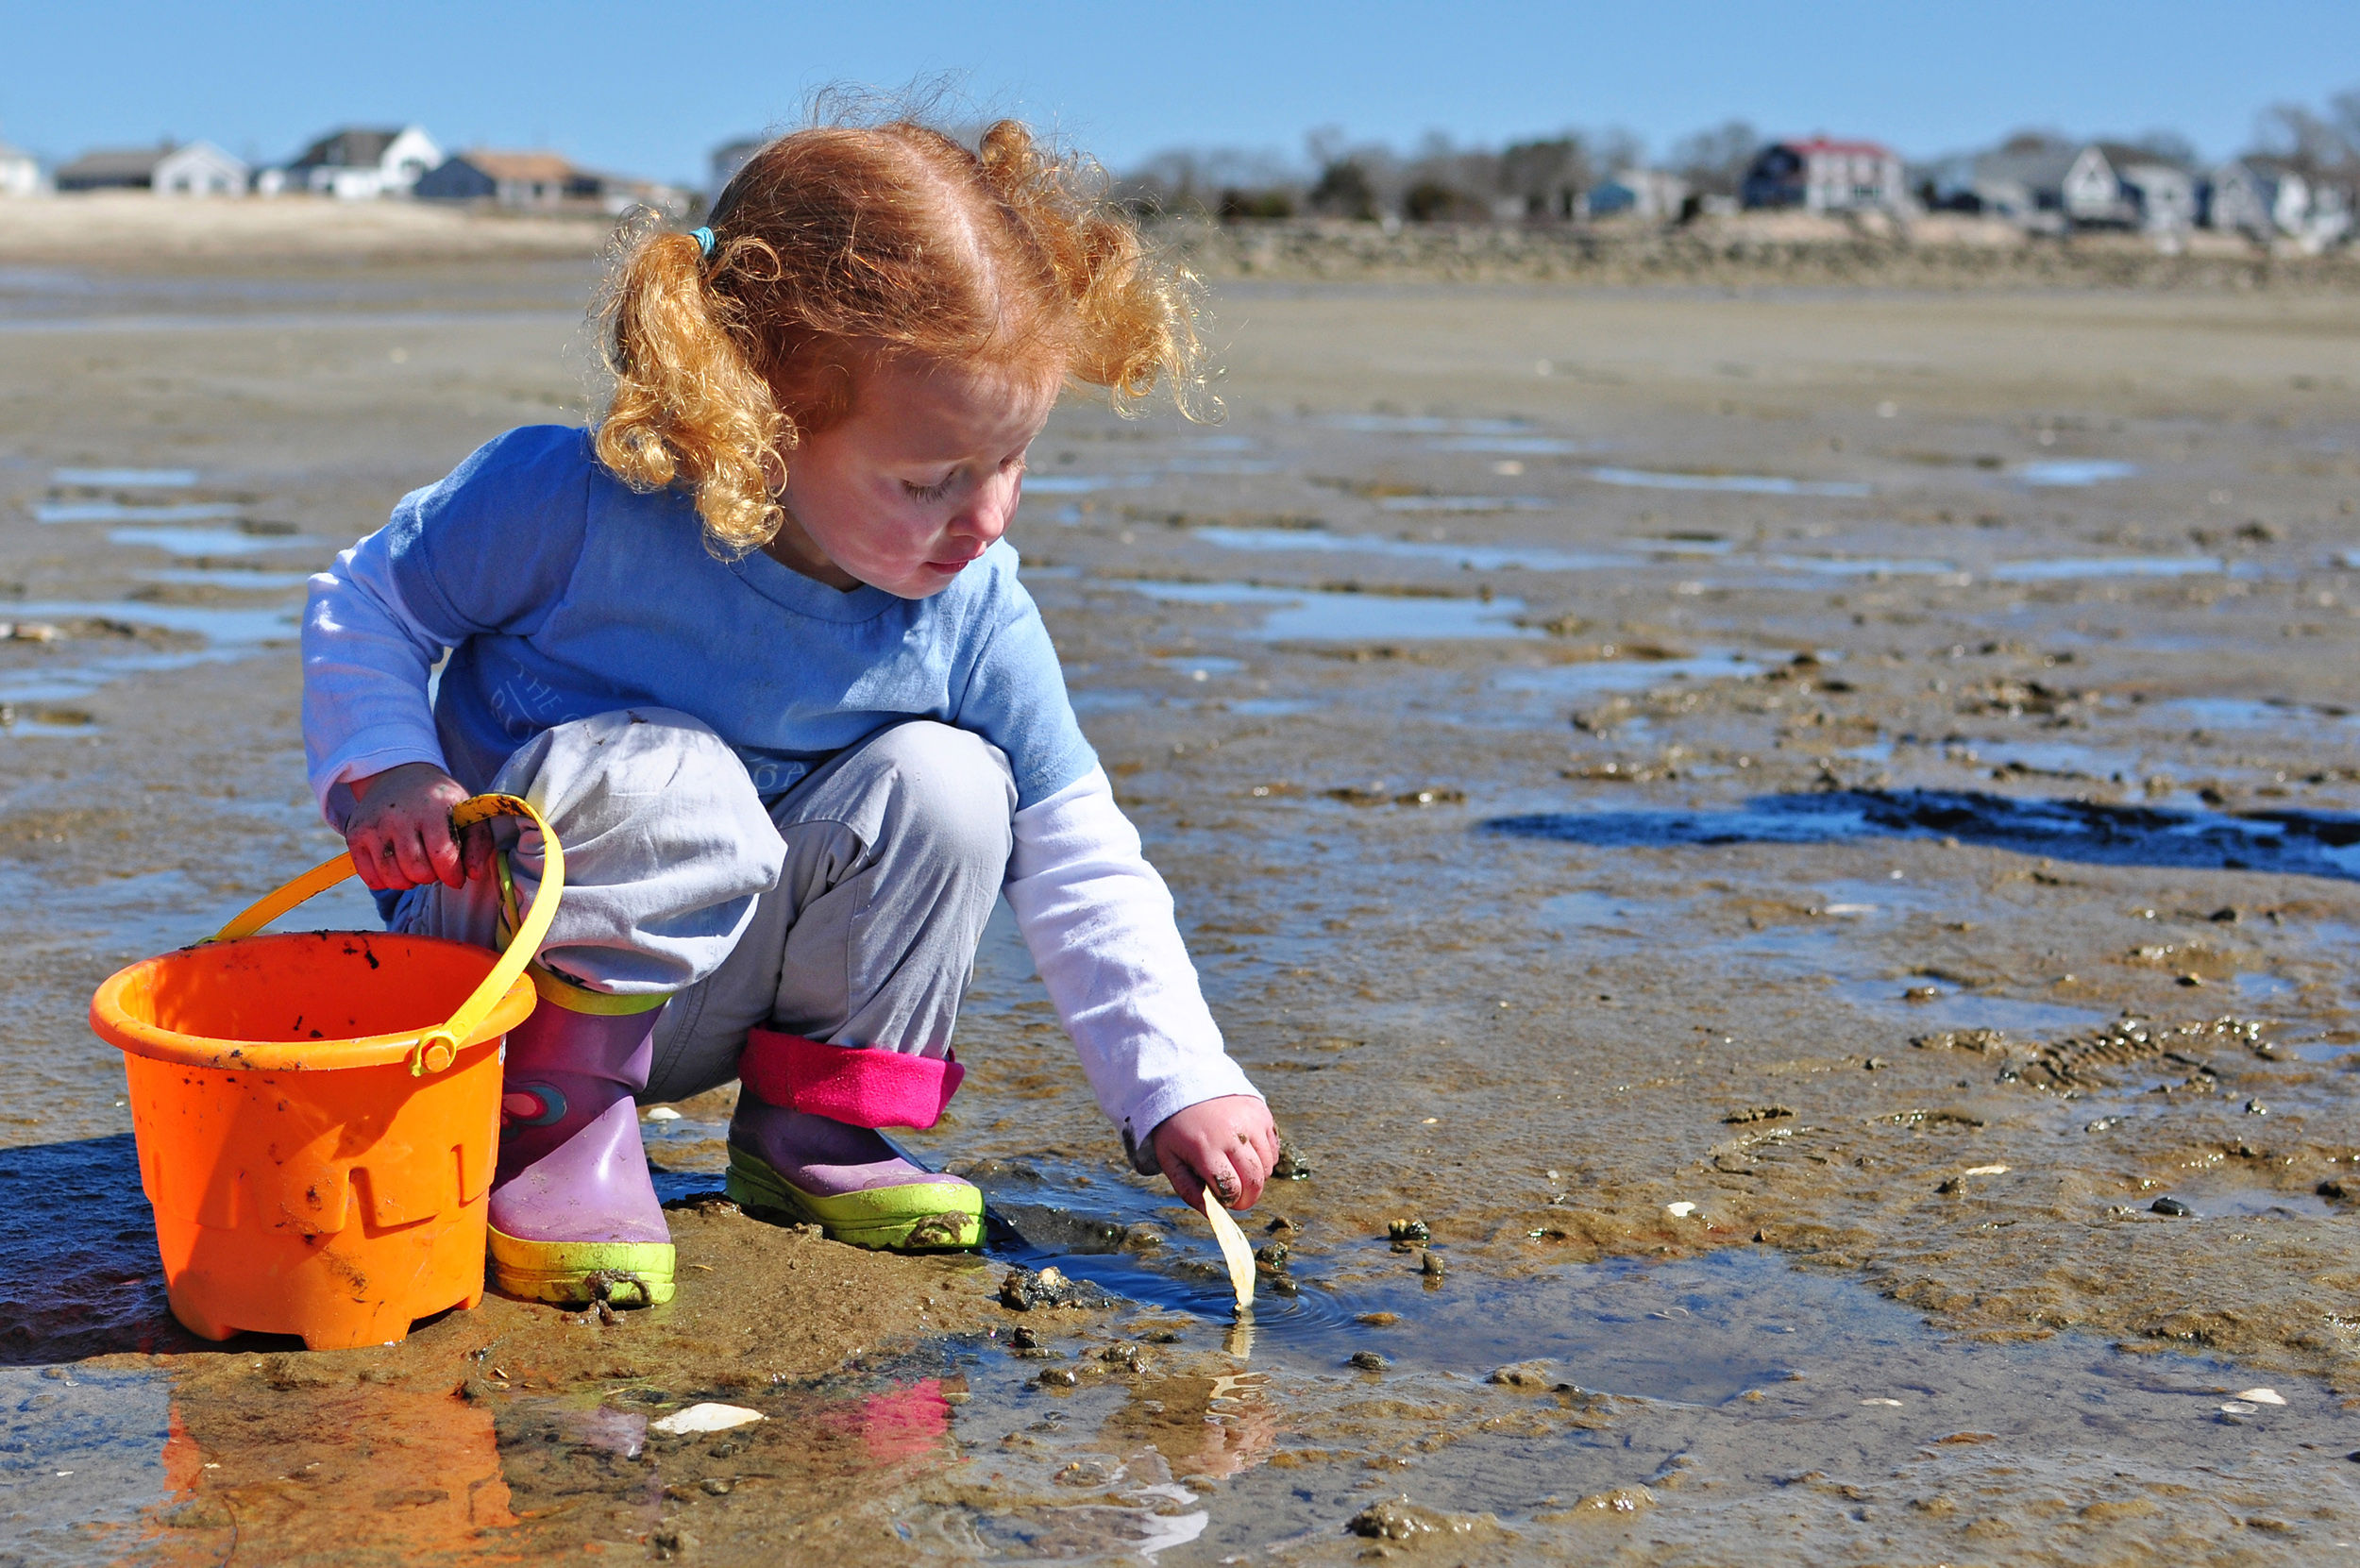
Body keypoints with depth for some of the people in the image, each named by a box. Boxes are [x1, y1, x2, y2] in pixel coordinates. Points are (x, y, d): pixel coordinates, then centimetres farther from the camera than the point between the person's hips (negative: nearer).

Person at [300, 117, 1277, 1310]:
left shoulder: (973, 614, -13)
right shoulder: (580, 507, -24)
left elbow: (1079, 867, -7)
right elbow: (363, 604, -7)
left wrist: (1180, 1083, -13)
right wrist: (383, 768, -25)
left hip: (703, 1003, 4)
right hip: (510, 969, -4)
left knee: (943, 785, -20)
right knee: (672, 784, -35)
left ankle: (805, 1123, -2)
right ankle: (554, 1114, -13)